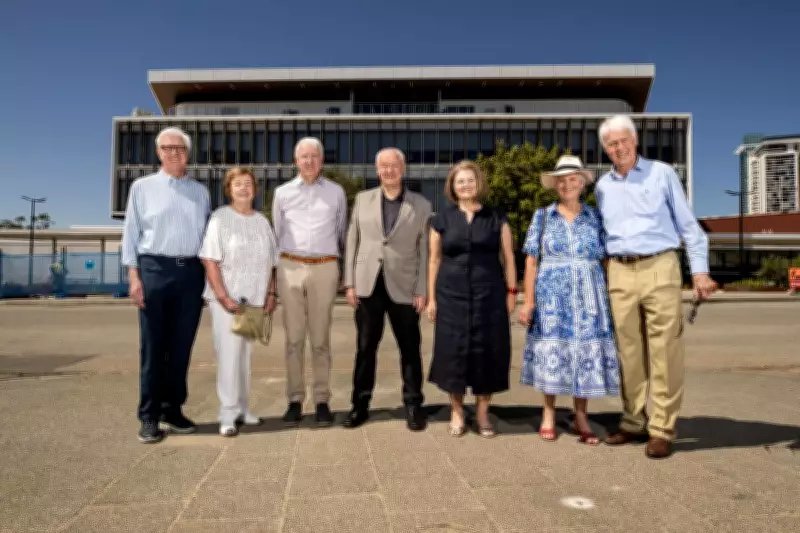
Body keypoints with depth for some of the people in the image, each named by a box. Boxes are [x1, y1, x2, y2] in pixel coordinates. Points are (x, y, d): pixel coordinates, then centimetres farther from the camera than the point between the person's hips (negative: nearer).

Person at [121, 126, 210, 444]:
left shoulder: (200, 191, 14)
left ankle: (173, 409, 19)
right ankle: (149, 417, 8)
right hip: (155, 269, -3)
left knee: (182, 346, 7)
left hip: (191, 272, 3)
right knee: (153, 347, 1)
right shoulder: (142, 187, 7)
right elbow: (131, 233, 3)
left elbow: (209, 233, 14)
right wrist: (134, 276, -6)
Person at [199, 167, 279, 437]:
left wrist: (271, 293, 4)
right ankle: (228, 415, 0)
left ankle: (241, 408, 21)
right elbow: (210, 261, -10)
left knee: (245, 354, 11)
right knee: (229, 354, -6)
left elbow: (269, 263, 14)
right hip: (226, 298, -4)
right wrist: (223, 296, -17)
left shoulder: (262, 221, 11)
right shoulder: (220, 218, -4)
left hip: (254, 299, 4)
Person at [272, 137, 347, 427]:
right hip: (290, 267, 1)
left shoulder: (336, 192, 9)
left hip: (324, 268, 0)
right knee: (294, 338, 3)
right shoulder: (283, 193, 9)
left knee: (320, 338, 3)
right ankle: (295, 401, 9)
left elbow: (342, 232, 14)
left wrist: (346, 270, 14)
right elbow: (276, 234, 13)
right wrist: (271, 272, 12)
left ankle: (322, 401, 10)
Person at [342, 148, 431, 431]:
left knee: (410, 349, 6)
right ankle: (360, 404, 19)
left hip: (403, 287, -1)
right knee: (365, 348, 8)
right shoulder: (363, 199, 8)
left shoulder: (421, 205, 3)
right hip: (368, 285, 2)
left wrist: (422, 291, -6)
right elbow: (352, 242, 6)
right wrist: (350, 282, 0)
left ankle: (413, 405, 18)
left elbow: (425, 250, 0)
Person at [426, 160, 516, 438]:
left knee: (487, 351, 3)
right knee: (453, 351, 2)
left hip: (489, 295, 0)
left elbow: (508, 258, 8)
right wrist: (432, 297, 3)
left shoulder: (496, 218, 6)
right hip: (452, 295, 0)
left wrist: (511, 291, 2)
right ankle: (457, 411, 18)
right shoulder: (442, 219, 6)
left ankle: (482, 413, 18)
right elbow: (435, 260, 7)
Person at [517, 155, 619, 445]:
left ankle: (581, 417, 14)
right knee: (551, 351, 2)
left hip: (588, 296, 1)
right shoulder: (542, 216, 4)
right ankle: (548, 414, 15)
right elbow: (531, 260, 1)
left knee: (586, 351, 2)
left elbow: (606, 259, 7)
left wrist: (609, 296, 0)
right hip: (551, 294, -1)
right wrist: (528, 300, -6)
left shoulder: (595, 217, 7)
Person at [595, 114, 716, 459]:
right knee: (628, 352, 6)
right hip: (620, 273, 4)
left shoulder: (662, 173, 3)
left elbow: (688, 224, 3)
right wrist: (601, 274, 12)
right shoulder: (602, 186, 13)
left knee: (664, 353, -5)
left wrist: (699, 270, -5)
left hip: (659, 267, -3)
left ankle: (662, 429, 1)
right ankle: (633, 422, 15)